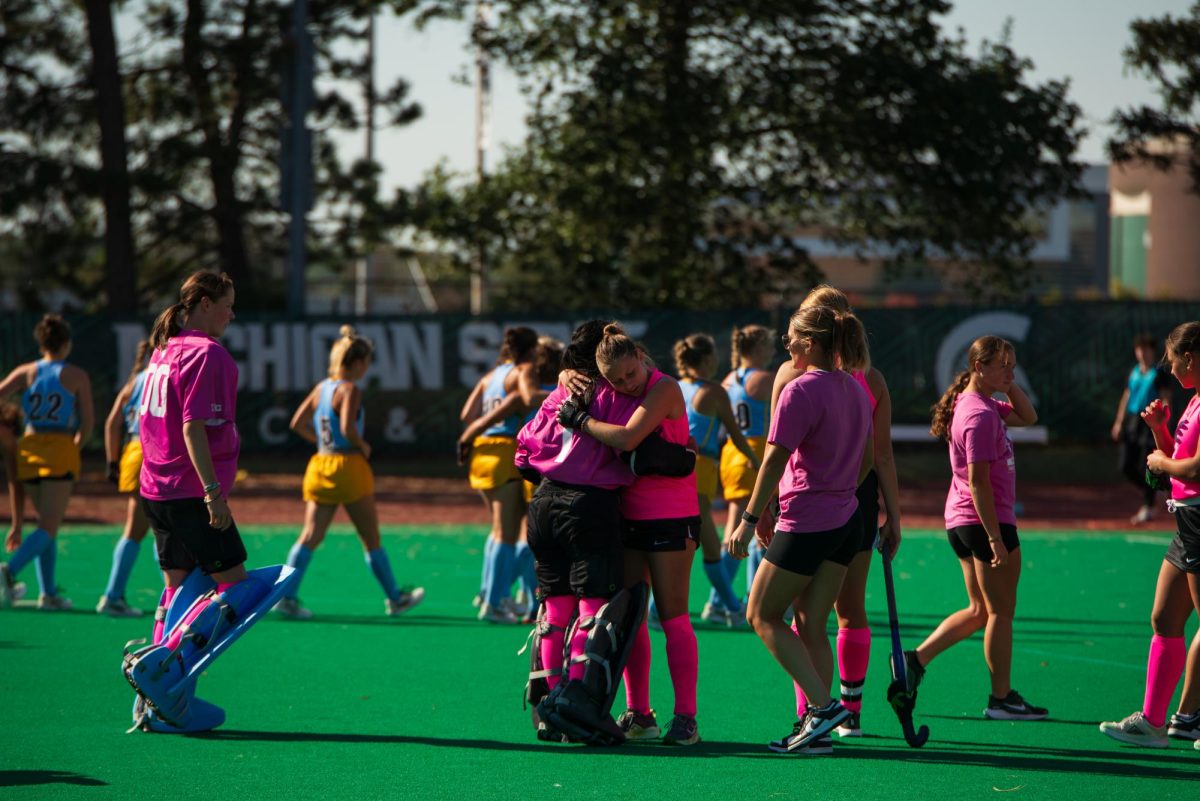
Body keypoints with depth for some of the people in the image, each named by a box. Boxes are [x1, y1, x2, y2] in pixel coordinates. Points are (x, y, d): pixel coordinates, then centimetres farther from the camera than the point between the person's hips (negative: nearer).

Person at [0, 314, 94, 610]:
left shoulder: (26, 372, 6)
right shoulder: (76, 376, 0)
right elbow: (87, 423, 0)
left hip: (28, 448, 4)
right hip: (60, 450, -4)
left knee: (47, 524, 17)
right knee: (48, 528, -7)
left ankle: (48, 592, 13)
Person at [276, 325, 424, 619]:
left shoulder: (321, 388, 10)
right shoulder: (350, 390, -13)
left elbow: (298, 423, 12)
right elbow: (348, 428, -25)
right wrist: (363, 446, -8)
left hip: (320, 463, 7)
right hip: (348, 466, -7)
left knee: (310, 536, 2)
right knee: (371, 538, 7)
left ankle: (287, 596, -12)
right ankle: (395, 598, 20)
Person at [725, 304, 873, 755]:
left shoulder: (801, 391, -15)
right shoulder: (856, 391, 11)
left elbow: (775, 460, -17)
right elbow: (867, 458, 20)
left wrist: (750, 521, -14)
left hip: (805, 524, -8)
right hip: (845, 520, 8)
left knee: (763, 615, 3)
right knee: (811, 624, 10)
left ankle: (822, 706, -9)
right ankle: (817, 729, 6)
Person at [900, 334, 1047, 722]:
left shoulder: (986, 406, 11)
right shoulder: (980, 415, -19)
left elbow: (1028, 417, 25)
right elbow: (978, 482, -22)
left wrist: (1010, 386, 8)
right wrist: (995, 538, -23)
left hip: (961, 521, 10)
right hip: (986, 521, -10)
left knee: (980, 611, 17)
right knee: (1001, 611, 1)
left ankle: (916, 660, 12)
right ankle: (1001, 698, 8)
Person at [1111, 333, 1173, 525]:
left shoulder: (1160, 374, -4)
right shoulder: (1134, 373, 14)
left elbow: (1165, 401, -9)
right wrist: (1119, 422, 14)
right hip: (1131, 421, 6)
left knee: (1147, 468, -5)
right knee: (1126, 466, 3)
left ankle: (1148, 508, 4)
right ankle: (1148, 493, 25)